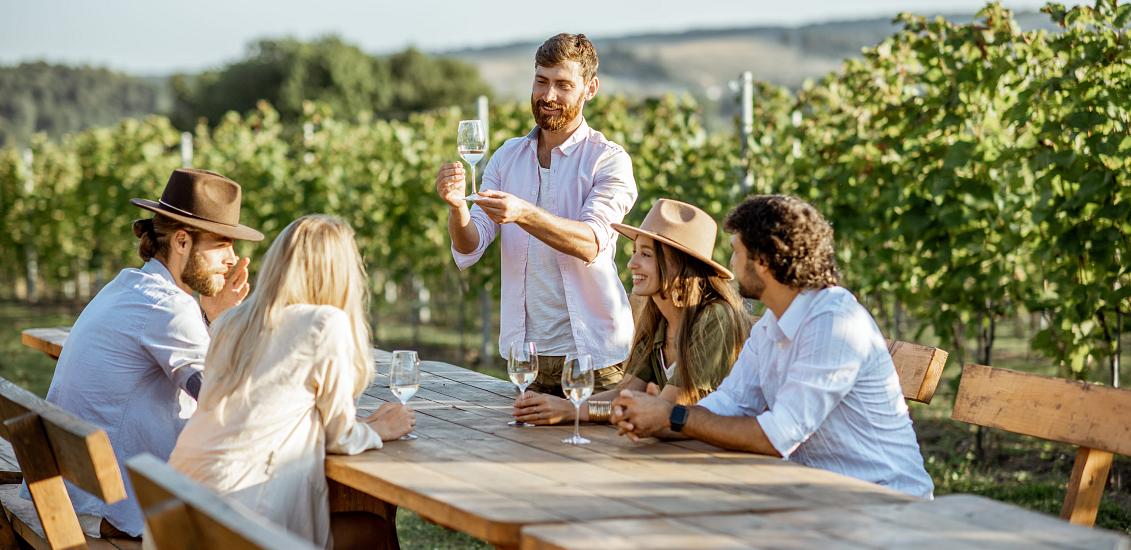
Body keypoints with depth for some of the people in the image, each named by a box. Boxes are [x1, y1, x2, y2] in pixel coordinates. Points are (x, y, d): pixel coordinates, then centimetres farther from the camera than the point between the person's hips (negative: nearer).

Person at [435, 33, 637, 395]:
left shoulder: (608, 159, -5)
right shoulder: (507, 157, 9)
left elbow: (591, 243, -22)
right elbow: (469, 250, 0)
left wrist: (523, 213, -36)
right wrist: (457, 206, -22)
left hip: (592, 351, -4)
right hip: (526, 350, 4)